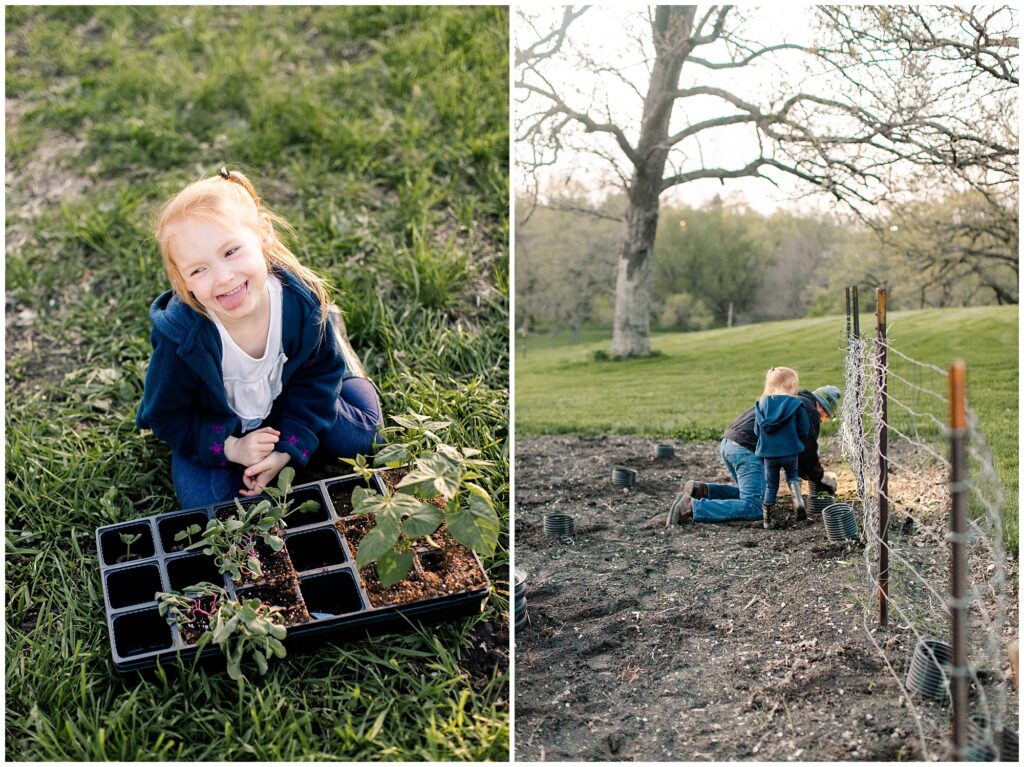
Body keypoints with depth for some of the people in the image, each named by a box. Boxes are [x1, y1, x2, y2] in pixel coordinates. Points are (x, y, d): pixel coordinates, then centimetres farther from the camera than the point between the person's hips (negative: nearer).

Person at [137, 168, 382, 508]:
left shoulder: (303, 302, -31)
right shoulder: (179, 338, -35)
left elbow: (318, 377, -14)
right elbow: (165, 415, -17)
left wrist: (288, 448, -20)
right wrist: (230, 447, -27)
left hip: (285, 400, 1)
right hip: (215, 427, -1)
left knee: (357, 437, -5)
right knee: (205, 500, -18)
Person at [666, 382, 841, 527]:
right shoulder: (809, 409, 3)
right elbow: (808, 448, 0)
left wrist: (806, 471, 33)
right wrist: (820, 476, 17)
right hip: (747, 450, -10)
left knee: (754, 493, 25)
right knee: (754, 508, -13)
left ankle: (702, 490, 7)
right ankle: (692, 507, -25)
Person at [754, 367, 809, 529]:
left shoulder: (762, 403, 1)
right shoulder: (796, 404, -7)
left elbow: (757, 430, 3)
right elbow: (804, 430, -4)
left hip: (768, 452, 2)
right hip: (790, 451, -2)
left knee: (770, 484, 14)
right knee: (792, 475, 24)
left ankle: (766, 519, 13)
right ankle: (797, 500, -1)